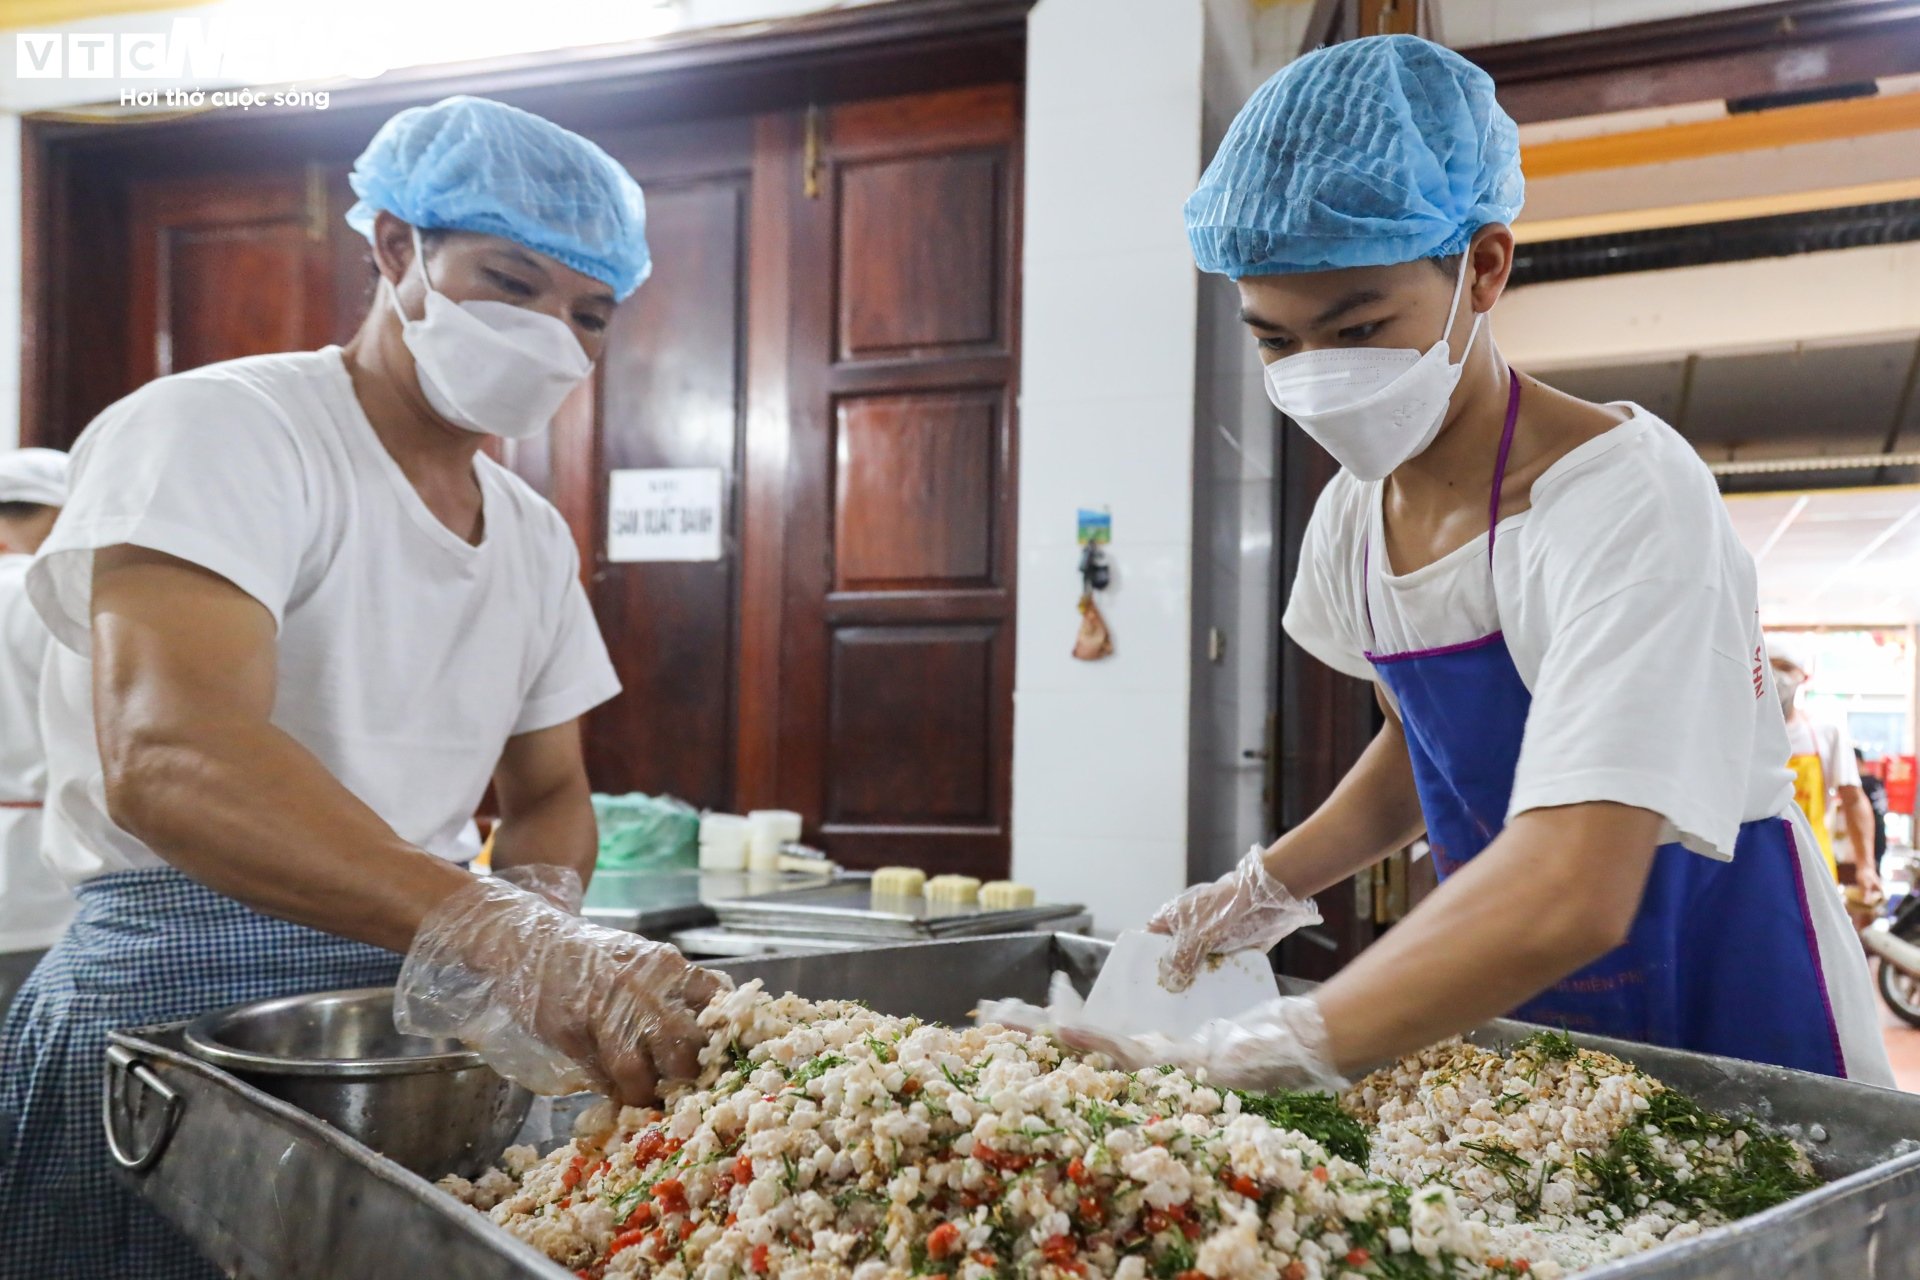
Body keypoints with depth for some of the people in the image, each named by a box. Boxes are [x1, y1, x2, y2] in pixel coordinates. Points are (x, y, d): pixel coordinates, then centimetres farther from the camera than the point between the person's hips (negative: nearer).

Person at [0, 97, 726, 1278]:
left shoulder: (535, 537, 9)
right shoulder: (220, 430, -13)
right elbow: (167, 758, -29)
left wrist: (541, 924, -10)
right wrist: (502, 936, -42)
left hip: (431, 1008, 6)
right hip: (179, 1008, -6)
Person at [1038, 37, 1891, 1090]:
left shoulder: (1625, 498, -27)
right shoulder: (1353, 514, -5)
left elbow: (1569, 893, -40)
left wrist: (1250, 1055, -44)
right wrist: (1272, 884, -3)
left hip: (1726, 1014, -5)